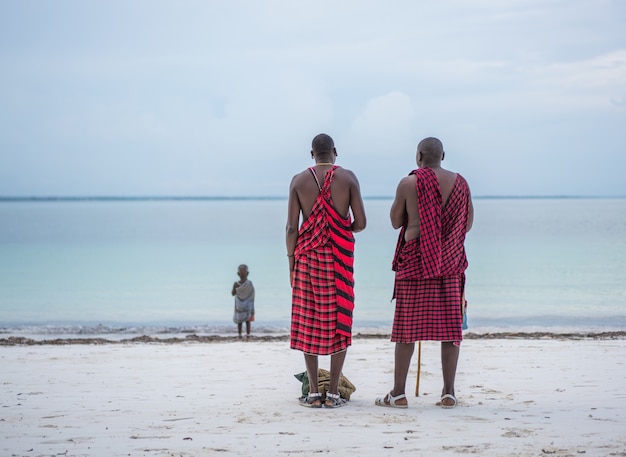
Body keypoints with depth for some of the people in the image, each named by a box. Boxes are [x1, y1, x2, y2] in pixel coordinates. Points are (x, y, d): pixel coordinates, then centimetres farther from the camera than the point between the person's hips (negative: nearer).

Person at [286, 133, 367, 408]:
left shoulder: (299, 181, 2)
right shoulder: (348, 178, 0)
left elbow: (291, 227, -2)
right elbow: (360, 223, -4)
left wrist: (291, 261, 6)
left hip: (307, 256, 1)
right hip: (340, 257, -1)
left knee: (308, 323, 6)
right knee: (339, 322, 5)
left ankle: (313, 392, 4)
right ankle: (333, 393, 2)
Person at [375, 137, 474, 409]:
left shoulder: (408, 183, -6)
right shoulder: (459, 183, 4)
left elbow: (395, 222, 3)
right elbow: (467, 225, 11)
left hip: (415, 259, -3)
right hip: (450, 262, 3)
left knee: (406, 326, 2)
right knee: (450, 325, 5)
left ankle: (398, 393, 3)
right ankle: (448, 393, 5)